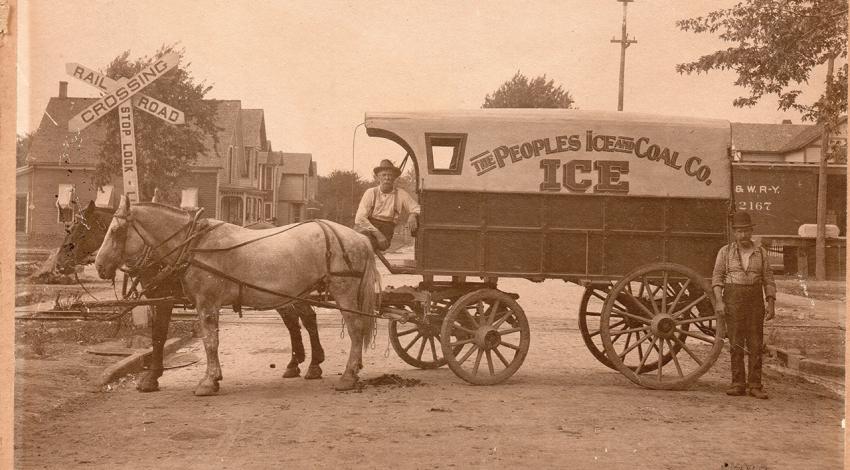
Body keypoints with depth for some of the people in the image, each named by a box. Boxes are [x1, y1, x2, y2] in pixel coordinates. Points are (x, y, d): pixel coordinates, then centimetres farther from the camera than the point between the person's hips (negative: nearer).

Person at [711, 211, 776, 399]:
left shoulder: (760, 253, 7)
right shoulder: (725, 252, 3)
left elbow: (768, 280, 8)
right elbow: (717, 278, 1)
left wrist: (771, 304, -2)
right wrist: (719, 301, -10)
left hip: (755, 300, 1)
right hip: (732, 299, -1)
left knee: (755, 344, -1)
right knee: (736, 344, -1)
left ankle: (755, 385, 3)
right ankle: (738, 384, 5)